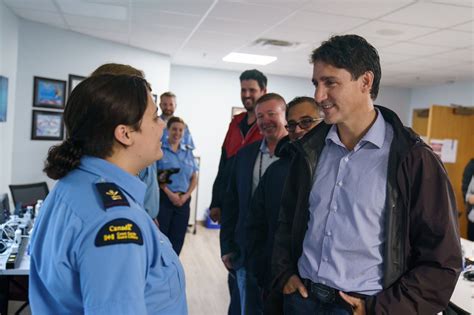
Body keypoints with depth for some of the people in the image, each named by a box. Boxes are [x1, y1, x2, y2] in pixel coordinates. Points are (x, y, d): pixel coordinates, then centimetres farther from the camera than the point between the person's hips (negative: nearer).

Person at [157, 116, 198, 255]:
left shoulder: (188, 152, 9)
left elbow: (194, 178, 9)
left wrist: (186, 196, -5)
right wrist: (170, 194, -14)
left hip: (183, 200, 4)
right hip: (164, 198, -4)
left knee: (177, 239, 9)